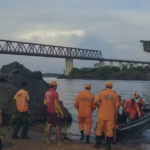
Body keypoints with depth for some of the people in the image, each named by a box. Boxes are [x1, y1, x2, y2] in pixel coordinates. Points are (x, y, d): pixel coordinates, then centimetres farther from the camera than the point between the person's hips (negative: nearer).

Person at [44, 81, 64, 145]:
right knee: (58, 126, 0)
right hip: (55, 112, -7)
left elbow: (45, 102, 14)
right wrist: (61, 112, -13)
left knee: (49, 125, 12)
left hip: (48, 111, 7)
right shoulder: (55, 93, -18)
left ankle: (48, 140, 18)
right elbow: (57, 104, -19)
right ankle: (59, 141, 4)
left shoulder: (46, 93, 5)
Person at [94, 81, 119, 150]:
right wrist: (116, 115, 8)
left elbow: (95, 101, -12)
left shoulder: (101, 92, -5)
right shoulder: (115, 94, -2)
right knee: (109, 130, 8)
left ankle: (98, 144, 16)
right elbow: (116, 106, -2)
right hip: (110, 115, 1)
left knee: (99, 129, 10)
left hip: (102, 114, -1)